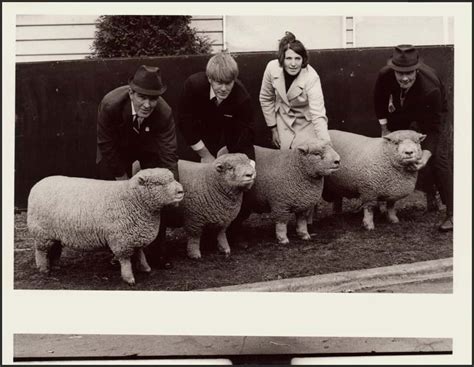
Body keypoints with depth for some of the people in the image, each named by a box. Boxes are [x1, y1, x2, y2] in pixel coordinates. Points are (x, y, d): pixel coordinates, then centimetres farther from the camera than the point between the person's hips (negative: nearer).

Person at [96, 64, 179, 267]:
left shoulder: (164, 113, -36)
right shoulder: (110, 104, -37)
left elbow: (169, 154, -30)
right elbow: (106, 143, -22)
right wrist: (121, 175, -17)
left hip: (149, 146, 1)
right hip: (116, 148, 0)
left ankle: (156, 250, 10)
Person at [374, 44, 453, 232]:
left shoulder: (431, 88, -42)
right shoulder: (385, 75, -30)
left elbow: (434, 126, -34)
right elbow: (380, 100, -6)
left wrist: (426, 153, -44)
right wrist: (385, 128, -3)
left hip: (431, 114, -5)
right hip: (402, 114, 5)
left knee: (439, 159, -14)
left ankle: (451, 214, -9)